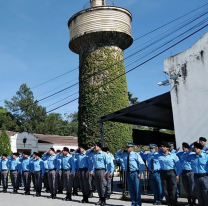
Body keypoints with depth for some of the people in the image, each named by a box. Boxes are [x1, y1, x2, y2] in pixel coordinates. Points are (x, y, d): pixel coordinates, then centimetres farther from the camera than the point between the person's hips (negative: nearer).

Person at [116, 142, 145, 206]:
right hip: (128, 173, 5)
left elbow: (142, 164, -6)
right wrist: (120, 150, 5)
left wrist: (140, 173, -10)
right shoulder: (124, 155, 7)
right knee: (131, 189, 12)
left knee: (137, 189, 1)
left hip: (135, 173, -5)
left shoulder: (136, 155, -7)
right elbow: (118, 155, 26)